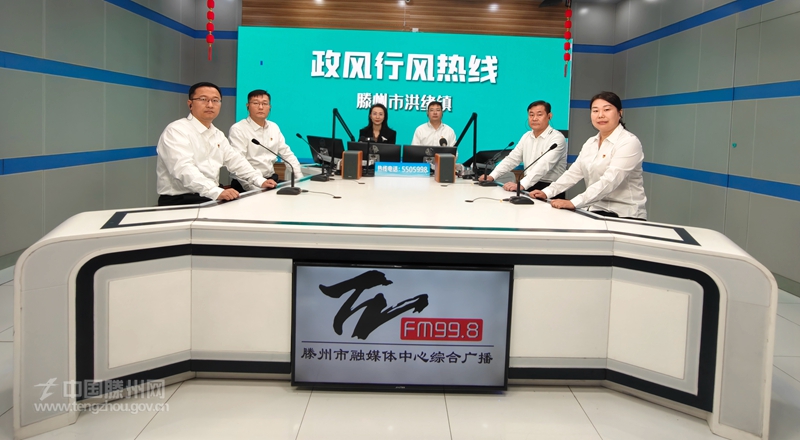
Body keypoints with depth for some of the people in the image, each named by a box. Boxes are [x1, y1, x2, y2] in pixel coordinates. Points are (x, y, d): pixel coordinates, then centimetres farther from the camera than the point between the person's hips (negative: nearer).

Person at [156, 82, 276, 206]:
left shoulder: (217, 134, 15)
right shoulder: (176, 131, -13)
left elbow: (235, 160, 19)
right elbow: (184, 170, -27)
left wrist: (260, 181, 3)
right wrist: (217, 192, -39)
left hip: (210, 199, 9)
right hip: (180, 202, -9)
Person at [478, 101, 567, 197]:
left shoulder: (557, 138, -12)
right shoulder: (526, 136, 13)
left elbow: (543, 166, -24)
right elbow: (512, 159, 11)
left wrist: (521, 185, -35)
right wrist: (492, 176, -4)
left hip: (550, 191, -6)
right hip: (529, 187, 7)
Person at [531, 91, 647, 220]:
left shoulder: (629, 142, -12)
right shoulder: (590, 143, 13)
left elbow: (609, 181, -23)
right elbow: (574, 173, 10)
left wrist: (573, 203, -32)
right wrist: (547, 192, -6)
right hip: (596, 211, 7)